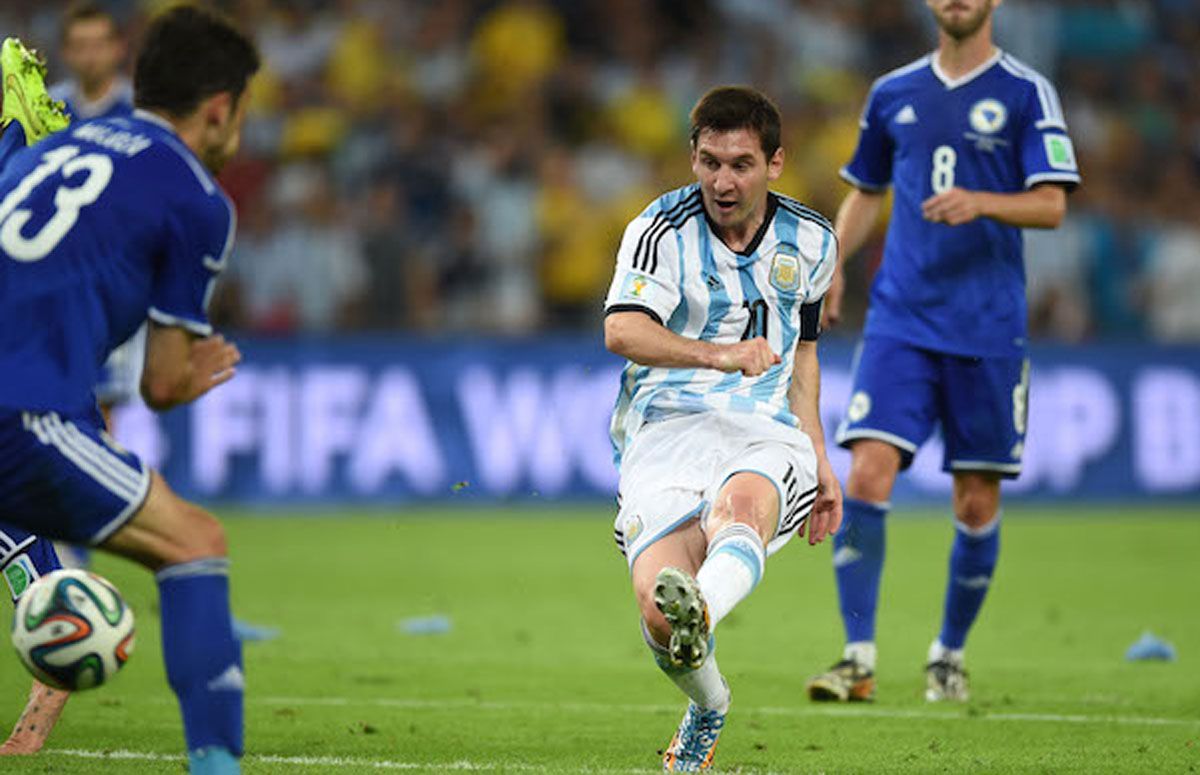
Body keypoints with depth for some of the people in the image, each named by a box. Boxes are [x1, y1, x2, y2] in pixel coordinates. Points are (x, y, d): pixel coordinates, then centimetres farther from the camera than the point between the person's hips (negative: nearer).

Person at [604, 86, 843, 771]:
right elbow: (623, 330, -22)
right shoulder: (662, 232, -4)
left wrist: (818, 457, 22)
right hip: (666, 429, -2)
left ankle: (701, 618, -68)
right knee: (657, 607, -23)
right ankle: (708, 707, 9)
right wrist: (720, 355, -38)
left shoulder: (811, 241, 12)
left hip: (767, 433, 2)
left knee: (742, 503, -37)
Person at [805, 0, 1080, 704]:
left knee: (978, 503, 4)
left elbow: (1051, 205, -8)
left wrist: (979, 202, -26)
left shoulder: (1026, 93, 0)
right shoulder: (894, 93, 11)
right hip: (900, 322, 2)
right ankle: (859, 661, -11)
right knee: (867, 475, -14)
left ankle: (950, 657, 24)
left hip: (989, 329, -2)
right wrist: (833, 262, 5)